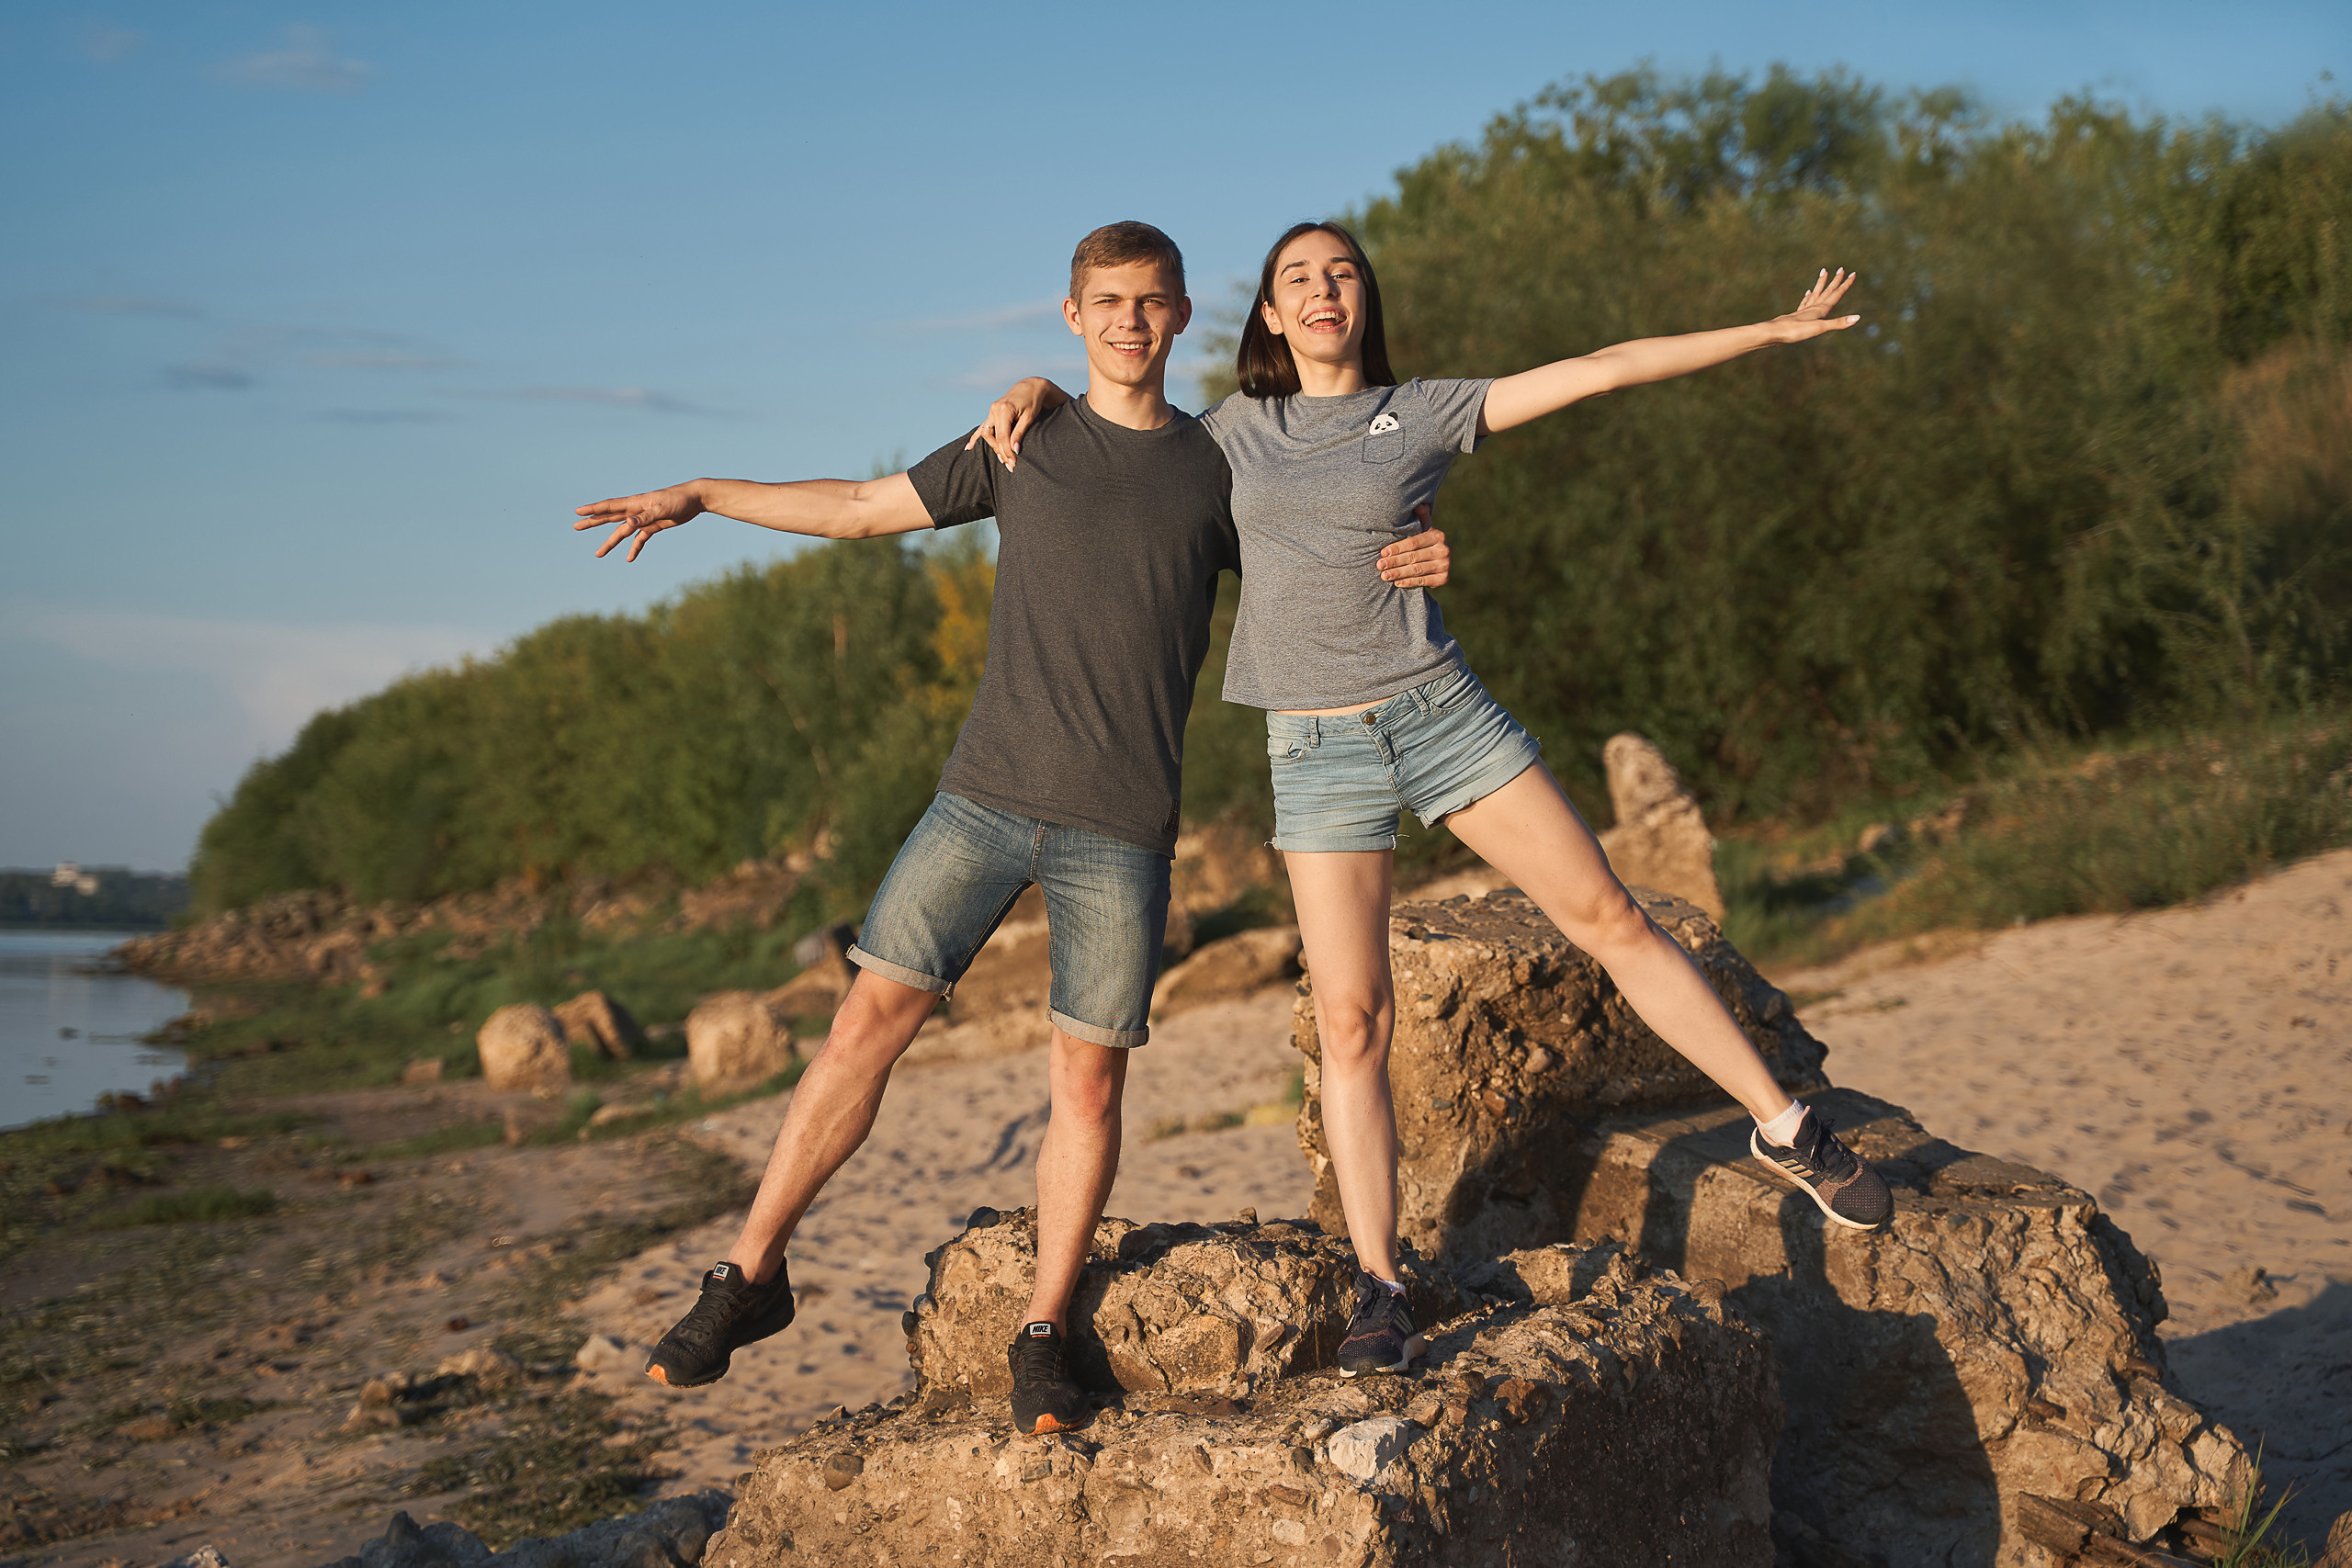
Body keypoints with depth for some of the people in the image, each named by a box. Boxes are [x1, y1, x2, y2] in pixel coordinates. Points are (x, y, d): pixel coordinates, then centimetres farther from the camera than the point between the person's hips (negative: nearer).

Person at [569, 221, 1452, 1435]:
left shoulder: (1219, 471, 9)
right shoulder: (1024, 446, 10)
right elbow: (862, 508, 19)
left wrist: (1411, 565, 0)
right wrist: (697, 495, 16)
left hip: (1121, 830, 0)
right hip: (987, 797, 1)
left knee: (1088, 1074, -1)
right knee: (868, 1019, -4)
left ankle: (1043, 1336, 12)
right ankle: (750, 1274, 8)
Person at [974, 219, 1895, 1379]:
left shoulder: (1422, 414, 5)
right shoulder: (1234, 433, 10)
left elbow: (1599, 370, 4)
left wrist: (1772, 331, 4)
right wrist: (1030, 392, 0)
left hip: (1439, 711, 0)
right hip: (1316, 751, 0)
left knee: (1608, 917, 0)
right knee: (1351, 1019, -5)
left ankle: (1786, 1128, 15)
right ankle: (1378, 1292, 1)